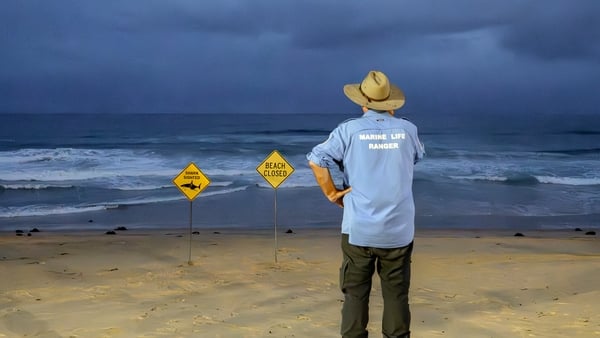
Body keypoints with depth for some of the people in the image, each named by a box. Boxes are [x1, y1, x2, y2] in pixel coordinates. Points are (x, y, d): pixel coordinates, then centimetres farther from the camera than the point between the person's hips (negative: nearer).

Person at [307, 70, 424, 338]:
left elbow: (316, 160, -12)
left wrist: (332, 193, -3)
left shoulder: (349, 130, -5)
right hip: (398, 229, 1)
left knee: (355, 293, 7)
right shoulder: (407, 129, 1)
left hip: (359, 228, -1)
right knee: (396, 293, 9)